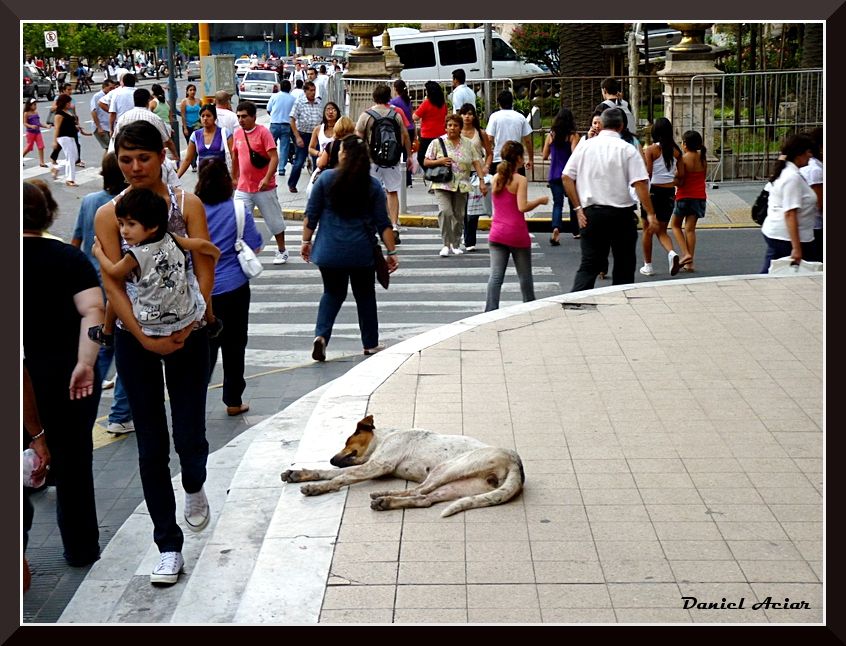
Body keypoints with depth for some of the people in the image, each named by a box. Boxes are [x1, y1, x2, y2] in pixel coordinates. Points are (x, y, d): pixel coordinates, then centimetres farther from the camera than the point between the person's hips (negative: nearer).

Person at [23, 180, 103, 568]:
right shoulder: (69, 257, -3)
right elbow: (93, 310, -17)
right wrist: (85, 363, -20)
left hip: (26, 376, -1)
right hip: (69, 376, 1)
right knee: (73, 461, 14)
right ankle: (81, 548, 24)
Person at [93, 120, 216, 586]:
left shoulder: (188, 204, -3)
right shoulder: (108, 214, -3)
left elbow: (204, 271, -8)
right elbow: (113, 285, -8)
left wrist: (184, 328, -20)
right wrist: (145, 337, -19)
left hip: (187, 334, 0)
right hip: (135, 338, 1)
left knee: (189, 435, -3)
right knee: (151, 446, 5)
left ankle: (194, 486, 35)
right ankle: (168, 547, 17)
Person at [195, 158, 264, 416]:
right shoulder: (238, 211, -10)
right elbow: (255, 247, -4)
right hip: (234, 288, -1)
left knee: (205, 346, 9)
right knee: (234, 346, 12)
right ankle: (234, 401, 20)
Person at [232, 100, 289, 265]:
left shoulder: (263, 132, -12)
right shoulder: (237, 134, 5)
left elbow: (274, 157, -18)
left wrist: (267, 178, -28)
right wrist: (234, 177, 22)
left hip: (264, 188, -4)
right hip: (243, 188, 4)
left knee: (274, 220, 9)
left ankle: (281, 251, 27)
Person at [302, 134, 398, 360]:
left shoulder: (326, 178, -4)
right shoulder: (373, 185, -3)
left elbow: (311, 215, -1)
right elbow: (383, 223, -3)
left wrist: (306, 241, 10)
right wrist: (391, 252, 3)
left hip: (329, 250, 0)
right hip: (362, 252, 0)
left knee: (332, 293, 16)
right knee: (365, 295, 15)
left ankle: (321, 335, -6)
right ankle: (370, 344, 24)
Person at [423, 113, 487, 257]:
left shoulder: (468, 144, 9)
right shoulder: (437, 143, 3)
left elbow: (476, 162, 7)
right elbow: (426, 162, 4)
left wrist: (482, 181, -3)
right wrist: (440, 161, -14)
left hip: (461, 186, 3)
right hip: (443, 184, -2)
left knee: (459, 215, 6)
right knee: (445, 211, -20)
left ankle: (456, 244, 21)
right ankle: (446, 244, -14)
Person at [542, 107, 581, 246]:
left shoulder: (550, 135, 2)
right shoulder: (573, 136, -7)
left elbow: (545, 156, 6)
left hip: (554, 175, 1)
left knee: (557, 203, -1)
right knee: (573, 202, 16)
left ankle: (556, 228, -27)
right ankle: (575, 231, 30)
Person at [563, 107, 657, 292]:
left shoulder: (584, 146, 4)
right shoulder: (627, 149, -5)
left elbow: (566, 177, 1)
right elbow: (640, 183, -12)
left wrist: (578, 208, 5)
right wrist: (650, 214, -9)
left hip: (591, 213, 2)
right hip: (621, 214, -2)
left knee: (589, 263, 6)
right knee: (624, 264, 11)